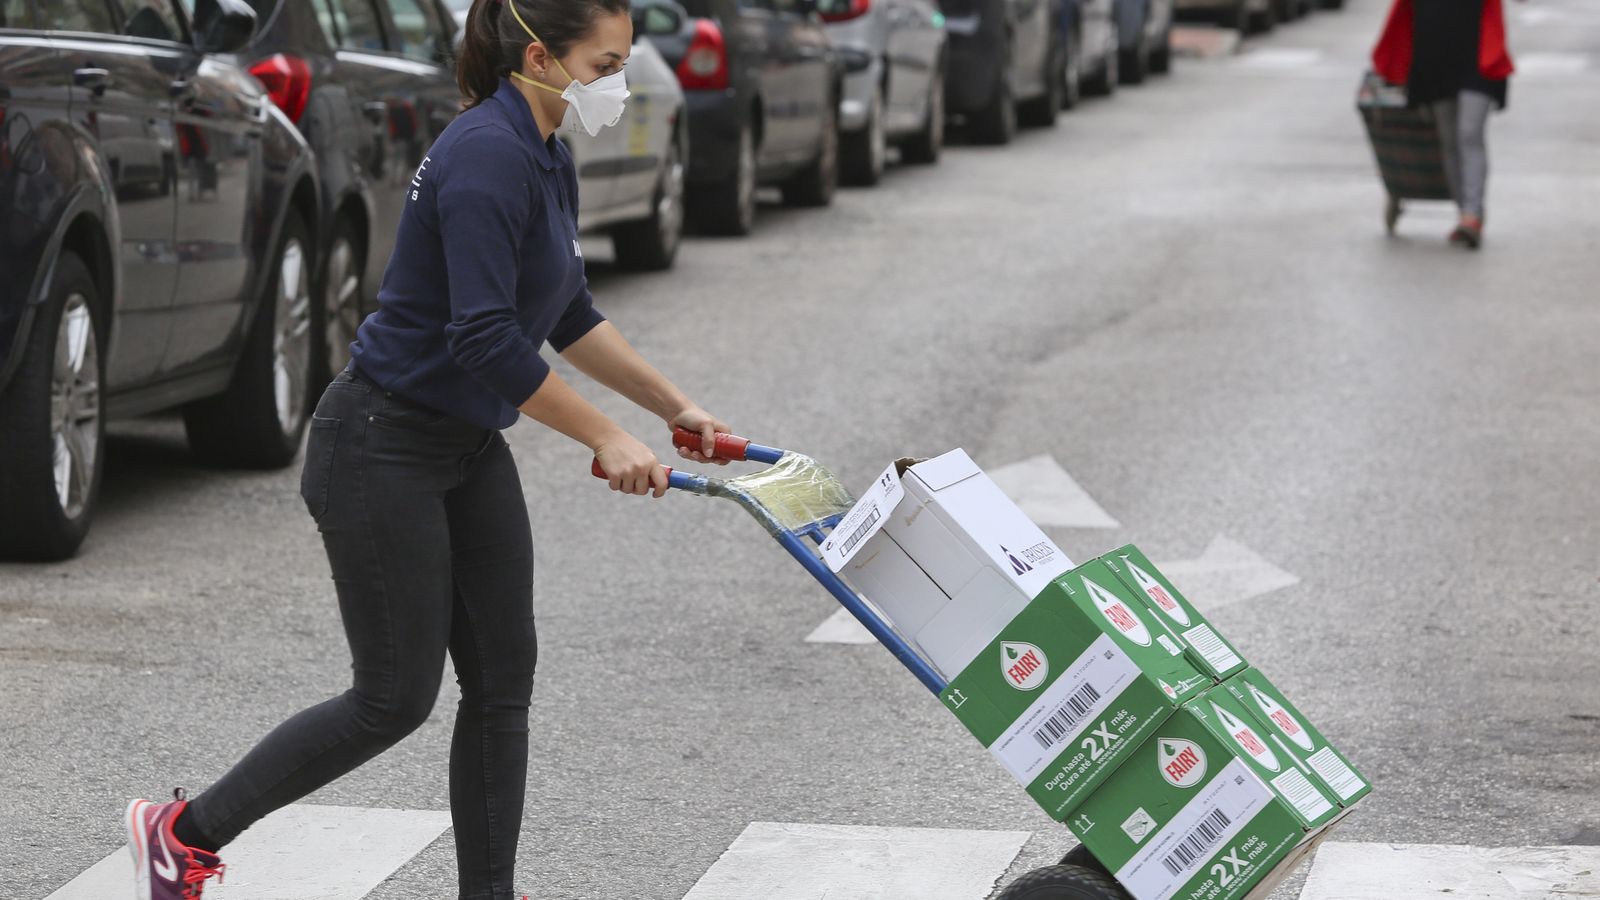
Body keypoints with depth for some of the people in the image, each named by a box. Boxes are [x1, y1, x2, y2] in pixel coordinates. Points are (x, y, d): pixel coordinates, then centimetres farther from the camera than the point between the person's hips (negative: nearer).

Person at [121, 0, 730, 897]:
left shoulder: (548, 159, 8)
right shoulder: (488, 157, -23)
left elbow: (569, 317, 19)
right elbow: (485, 340, -28)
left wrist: (675, 406, 18)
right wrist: (606, 438, -22)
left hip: (468, 450, 10)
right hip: (381, 448, -9)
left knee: (502, 684, 7)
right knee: (396, 697, -2)